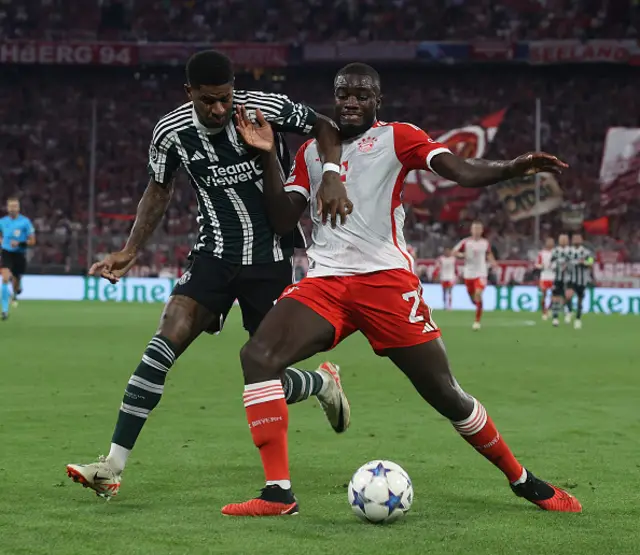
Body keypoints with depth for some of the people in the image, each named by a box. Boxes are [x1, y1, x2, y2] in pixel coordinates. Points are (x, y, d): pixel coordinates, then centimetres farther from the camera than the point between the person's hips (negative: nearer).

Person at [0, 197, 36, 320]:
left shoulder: (25, 222, -8)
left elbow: (32, 241, -6)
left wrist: (19, 243, -21)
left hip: (20, 254, -1)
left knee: (16, 282, 10)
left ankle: (15, 293, 51)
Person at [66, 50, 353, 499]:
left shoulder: (266, 109, -16)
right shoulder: (171, 132, -7)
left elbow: (324, 127, -2)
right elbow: (160, 189, 10)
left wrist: (331, 176, -21)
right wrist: (131, 251, 2)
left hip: (271, 259, -2)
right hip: (215, 256, 2)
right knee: (166, 341, -18)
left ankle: (324, 384, 38)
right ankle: (112, 468, -16)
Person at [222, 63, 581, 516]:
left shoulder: (396, 138, 7)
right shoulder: (311, 150, 20)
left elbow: (463, 171, -7)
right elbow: (284, 218, 13)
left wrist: (514, 168, -26)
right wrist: (268, 156, 4)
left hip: (386, 278, -3)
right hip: (324, 284, 4)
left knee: (445, 393, -3)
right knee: (257, 355, -20)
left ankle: (523, 480, 19)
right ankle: (278, 494, -18)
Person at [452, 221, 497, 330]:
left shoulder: (486, 243, 2)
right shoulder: (466, 242, -3)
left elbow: (489, 254, 19)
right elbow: (454, 252, 1)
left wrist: (493, 262, 1)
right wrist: (461, 255, -20)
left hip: (481, 273, -1)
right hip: (469, 273, 1)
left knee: (478, 294, -20)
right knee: (472, 297, 10)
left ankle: (477, 321, -14)